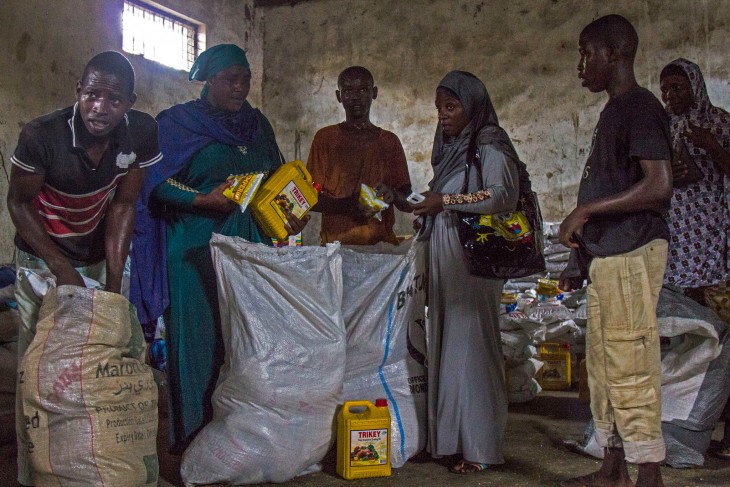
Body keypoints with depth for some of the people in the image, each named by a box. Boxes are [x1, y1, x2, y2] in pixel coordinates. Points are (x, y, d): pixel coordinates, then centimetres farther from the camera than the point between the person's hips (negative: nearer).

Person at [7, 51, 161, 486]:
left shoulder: (142, 132, -18)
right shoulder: (42, 135, -27)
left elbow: (123, 207, -11)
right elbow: (19, 203, -13)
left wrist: (114, 282, -14)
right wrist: (62, 269, -19)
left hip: (101, 256, 3)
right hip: (43, 259, -2)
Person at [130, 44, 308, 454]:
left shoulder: (258, 124, 16)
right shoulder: (178, 123, 1)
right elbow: (155, 185, -5)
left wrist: (293, 213, 0)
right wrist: (203, 200, -18)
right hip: (198, 248, -4)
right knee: (202, 338, -2)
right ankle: (196, 437, 10)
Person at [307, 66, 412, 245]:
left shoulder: (389, 141, 14)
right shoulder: (325, 138, 8)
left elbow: (409, 204, 13)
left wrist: (392, 195, -10)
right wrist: (347, 205, -16)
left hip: (380, 242, 2)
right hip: (335, 242, -1)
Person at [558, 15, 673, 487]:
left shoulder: (640, 107, -10)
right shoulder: (614, 112, 19)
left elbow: (659, 186, -22)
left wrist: (584, 210, -18)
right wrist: (580, 262, 20)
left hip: (631, 254, -10)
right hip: (605, 256, 10)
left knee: (630, 368, -6)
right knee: (602, 368, 14)